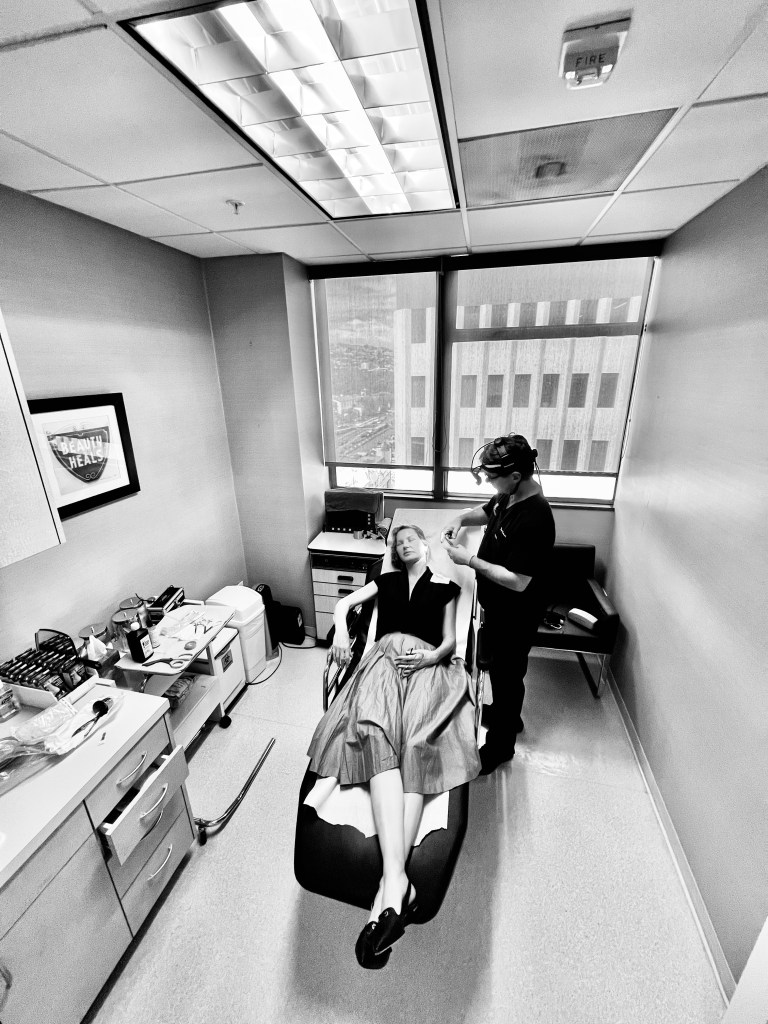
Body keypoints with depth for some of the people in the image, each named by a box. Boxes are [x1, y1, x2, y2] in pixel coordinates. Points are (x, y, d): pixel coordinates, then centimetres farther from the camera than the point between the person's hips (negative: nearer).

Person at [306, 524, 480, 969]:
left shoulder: (446, 586, 21)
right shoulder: (387, 580, 27)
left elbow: (450, 640, 15)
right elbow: (344, 603, 22)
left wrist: (431, 656, -7)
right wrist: (341, 631, 0)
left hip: (427, 665, -1)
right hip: (384, 658, 1)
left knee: (415, 744, -30)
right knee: (376, 733, -31)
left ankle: (389, 885, -40)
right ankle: (398, 880, -42)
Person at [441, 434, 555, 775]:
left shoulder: (534, 519, -33)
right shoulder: (509, 495, -6)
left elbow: (518, 581, -31)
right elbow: (487, 511, 14)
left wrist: (469, 560, -28)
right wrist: (461, 518, -6)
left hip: (514, 617, -9)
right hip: (496, 607, 9)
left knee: (506, 676, 13)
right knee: (497, 667, 28)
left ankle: (500, 746, 38)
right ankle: (507, 716, 54)